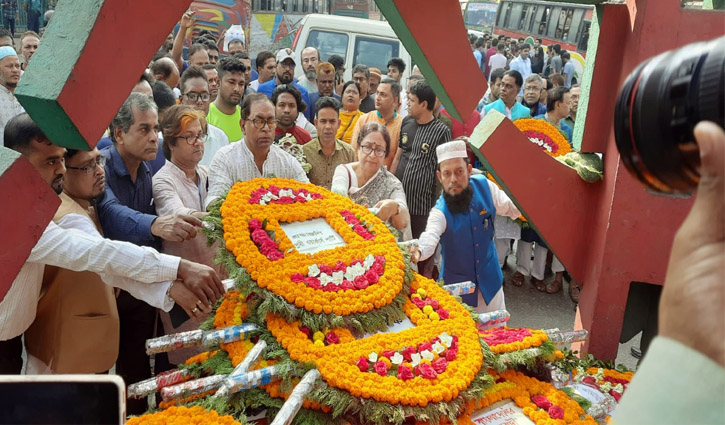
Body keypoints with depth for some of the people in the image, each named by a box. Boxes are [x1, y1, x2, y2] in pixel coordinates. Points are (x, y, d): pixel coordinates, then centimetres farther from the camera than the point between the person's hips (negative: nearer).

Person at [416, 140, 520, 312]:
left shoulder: (484, 186, -12)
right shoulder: (440, 212, -25)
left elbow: (511, 208, 5)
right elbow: (429, 239, -44)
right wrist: (417, 251, -67)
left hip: (489, 280, 4)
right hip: (456, 286, -4)